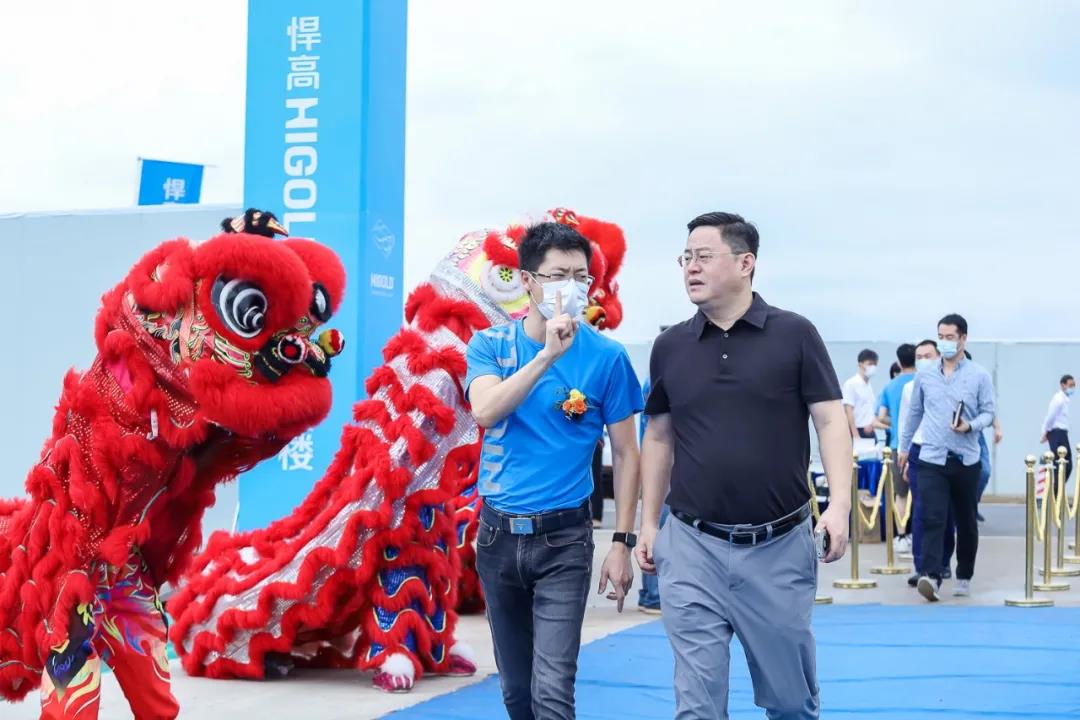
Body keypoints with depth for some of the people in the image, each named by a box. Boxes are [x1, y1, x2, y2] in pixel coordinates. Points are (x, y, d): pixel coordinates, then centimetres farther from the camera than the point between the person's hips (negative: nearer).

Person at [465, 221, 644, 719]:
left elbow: (625, 454, -1)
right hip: (498, 534, 3)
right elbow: (485, 411, -19)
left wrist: (622, 542, -5)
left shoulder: (606, 356, -5)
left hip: (563, 538, -3)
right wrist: (548, 354, -26)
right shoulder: (490, 344, 0)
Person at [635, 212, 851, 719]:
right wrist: (649, 524, 9)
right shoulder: (670, 346, 6)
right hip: (693, 547, 2)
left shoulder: (794, 334, -2)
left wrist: (840, 505, -16)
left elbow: (831, 421, -4)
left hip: (780, 545, -1)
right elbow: (659, 438, 13)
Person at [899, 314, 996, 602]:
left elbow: (988, 412, 1)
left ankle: (964, 576, 24)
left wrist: (971, 426, -19)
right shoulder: (924, 376, 7)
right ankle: (931, 577, -21)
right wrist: (904, 447, 22)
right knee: (932, 518, -12)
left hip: (966, 459, 0)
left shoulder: (980, 376, 0)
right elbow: (914, 413, 16)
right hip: (932, 459, 0)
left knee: (966, 521, 10)